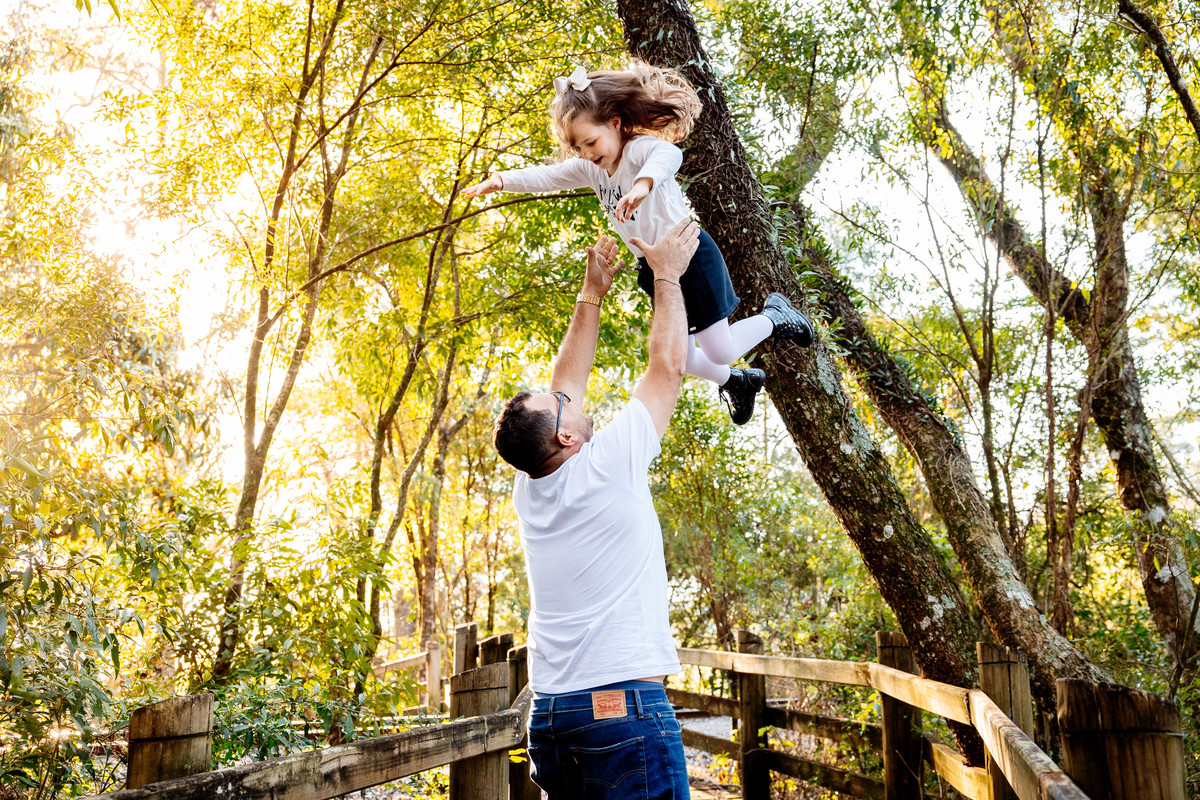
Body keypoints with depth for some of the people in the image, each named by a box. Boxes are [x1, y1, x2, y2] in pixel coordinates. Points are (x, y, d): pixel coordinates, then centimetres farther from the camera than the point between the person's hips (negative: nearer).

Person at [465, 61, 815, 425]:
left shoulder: (640, 149, -22)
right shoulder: (590, 168, 3)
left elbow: (669, 154, -44)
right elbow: (547, 177, 2)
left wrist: (644, 183, -65)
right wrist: (501, 180, -16)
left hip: (691, 255, -8)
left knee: (719, 352, -5)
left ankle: (774, 316, 22)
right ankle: (736, 382, 43)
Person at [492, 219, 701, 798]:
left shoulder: (529, 490, 8)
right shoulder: (605, 468, -9)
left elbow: (566, 380, 21)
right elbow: (668, 367, 1)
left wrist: (592, 293, 25)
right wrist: (668, 274, 13)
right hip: (625, 708, -7)